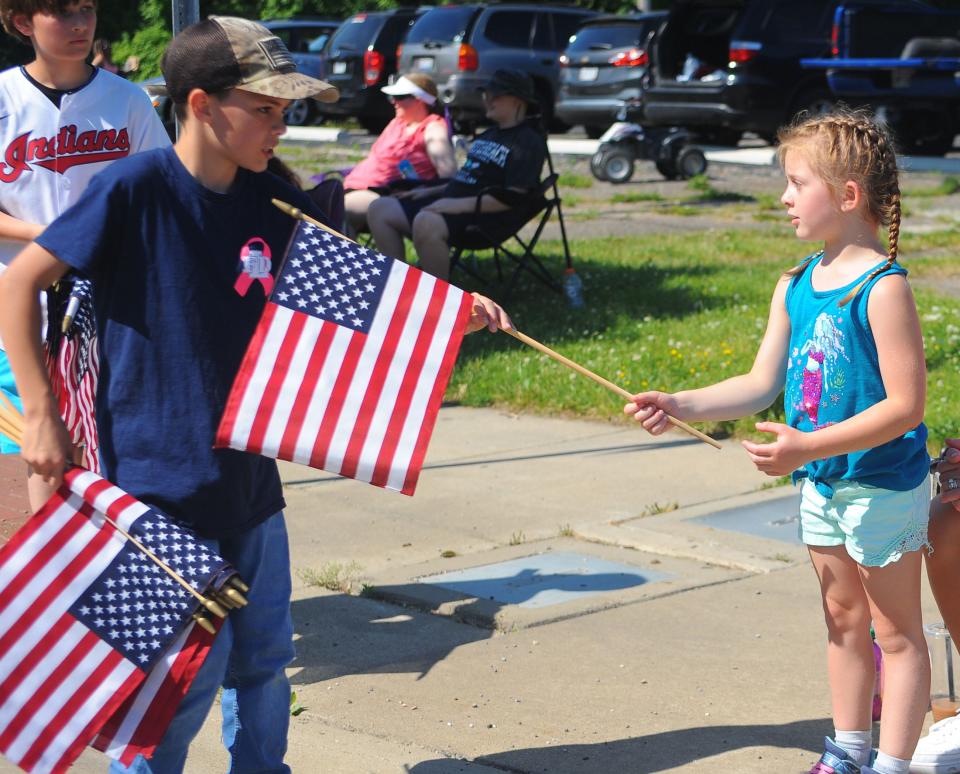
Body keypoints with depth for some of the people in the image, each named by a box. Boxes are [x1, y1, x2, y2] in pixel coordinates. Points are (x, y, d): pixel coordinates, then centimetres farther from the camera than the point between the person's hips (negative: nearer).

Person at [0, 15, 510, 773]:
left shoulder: (270, 200, 2)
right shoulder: (137, 187, -16)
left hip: (247, 476, 7)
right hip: (160, 479, -7)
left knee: (263, 654, 17)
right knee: (188, 669, -2)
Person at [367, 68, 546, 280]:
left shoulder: (529, 142, -7)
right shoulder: (489, 135, 23)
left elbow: (513, 197, -18)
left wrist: (460, 205, -23)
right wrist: (431, 191, 16)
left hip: (487, 216, -10)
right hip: (451, 202, 10)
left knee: (426, 222, -39)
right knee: (380, 209, 0)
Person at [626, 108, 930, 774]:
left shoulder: (882, 288, -20)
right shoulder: (795, 287, 4)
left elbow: (906, 405, -24)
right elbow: (761, 386, 7)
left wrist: (809, 446, -28)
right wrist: (680, 406, -4)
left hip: (884, 487, -8)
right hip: (822, 486, 8)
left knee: (896, 631, 5)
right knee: (844, 620, 19)